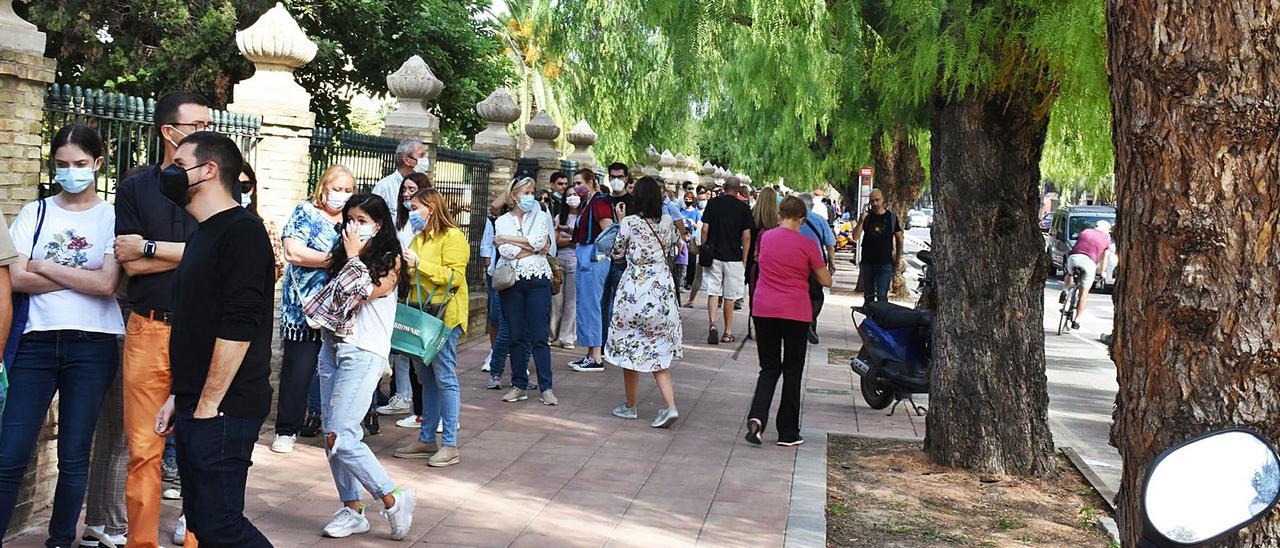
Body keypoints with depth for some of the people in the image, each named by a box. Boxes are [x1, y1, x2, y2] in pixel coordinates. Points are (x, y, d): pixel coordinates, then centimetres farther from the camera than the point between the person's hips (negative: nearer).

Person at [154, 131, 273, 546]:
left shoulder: (241, 231, -12)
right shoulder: (203, 235, 18)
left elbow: (238, 328, -20)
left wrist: (207, 407, -19)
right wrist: (178, 397, 19)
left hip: (222, 410, -10)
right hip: (197, 406, 10)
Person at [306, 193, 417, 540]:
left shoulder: (389, 261, -5)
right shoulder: (346, 257, 16)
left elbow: (358, 293, -16)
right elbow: (330, 300, 9)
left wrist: (354, 258, -7)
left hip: (363, 354, -8)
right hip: (332, 347, 8)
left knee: (340, 437, -15)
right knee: (333, 437, 5)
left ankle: (394, 501, -5)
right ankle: (352, 510, 14)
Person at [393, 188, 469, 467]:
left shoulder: (452, 237, -7)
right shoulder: (420, 238, 19)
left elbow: (454, 276, -17)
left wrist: (419, 264, -20)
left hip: (444, 314, -9)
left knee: (444, 377, -7)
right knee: (427, 378, 12)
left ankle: (450, 445, -4)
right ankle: (427, 439, 18)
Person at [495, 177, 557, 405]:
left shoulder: (540, 216, 8)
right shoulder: (502, 221, 7)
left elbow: (539, 241, -11)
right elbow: (506, 252, -8)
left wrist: (508, 239, -6)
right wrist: (535, 248, -6)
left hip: (538, 278, -1)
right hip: (511, 281, 1)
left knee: (539, 336, -4)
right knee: (516, 336, 4)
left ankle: (546, 388, -1)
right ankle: (519, 386, 12)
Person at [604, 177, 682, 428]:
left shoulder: (629, 223, -11)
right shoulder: (666, 222, 2)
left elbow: (617, 252, 3)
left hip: (635, 290, -4)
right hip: (662, 289, 4)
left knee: (631, 346, 10)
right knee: (658, 350, 9)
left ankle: (630, 405, 20)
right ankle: (669, 405, -5)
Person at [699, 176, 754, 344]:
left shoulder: (713, 203, 2)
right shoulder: (743, 207, -3)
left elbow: (705, 230, 0)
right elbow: (746, 237, -4)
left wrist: (704, 250, 10)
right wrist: (744, 260, 3)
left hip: (713, 255, 1)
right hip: (734, 258, -1)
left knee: (713, 292, 3)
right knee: (730, 297, 7)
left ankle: (712, 325, -18)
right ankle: (728, 333, 13)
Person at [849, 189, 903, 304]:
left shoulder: (892, 217, 2)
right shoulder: (867, 216, 3)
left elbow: (899, 238, 11)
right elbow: (855, 237, -6)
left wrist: (898, 259, 6)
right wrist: (861, 220, -20)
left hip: (885, 263, -2)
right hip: (867, 263, 2)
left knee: (882, 296, -10)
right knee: (868, 296, 9)